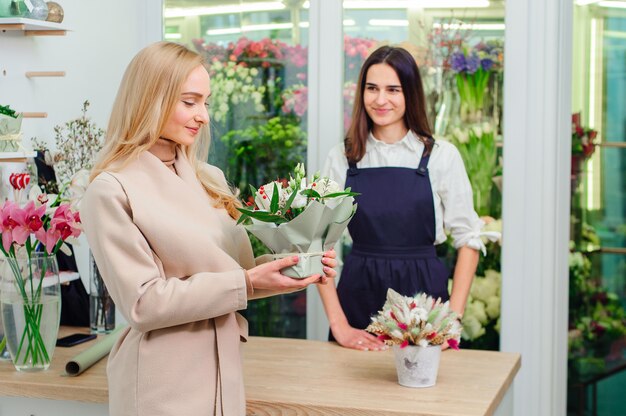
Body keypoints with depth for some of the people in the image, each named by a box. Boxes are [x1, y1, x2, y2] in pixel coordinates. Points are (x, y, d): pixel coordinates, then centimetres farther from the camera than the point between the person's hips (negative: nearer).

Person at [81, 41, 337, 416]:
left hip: (225, 371, 6)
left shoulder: (210, 180, 7)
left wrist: (294, 268, -6)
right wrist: (245, 283, -21)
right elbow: (143, 302, -17)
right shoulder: (112, 191, -13)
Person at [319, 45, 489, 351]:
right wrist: (338, 323, -9)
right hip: (358, 296, 1)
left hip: (422, 293, -1)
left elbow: (468, 238, 0)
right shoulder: (342, 158, 3)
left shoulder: (442, 156, -1)